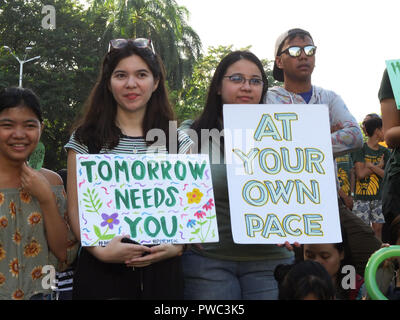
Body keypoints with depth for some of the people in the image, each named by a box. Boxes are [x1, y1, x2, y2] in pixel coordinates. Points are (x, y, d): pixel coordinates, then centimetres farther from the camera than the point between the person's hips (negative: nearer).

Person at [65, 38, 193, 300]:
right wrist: (99, 250, -16)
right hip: (101, 270, -1)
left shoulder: (178, 141, 7)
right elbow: (76, 209, 0)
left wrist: (178, 246, -10)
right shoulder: (86, 139, 4)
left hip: (162, 270, 1)